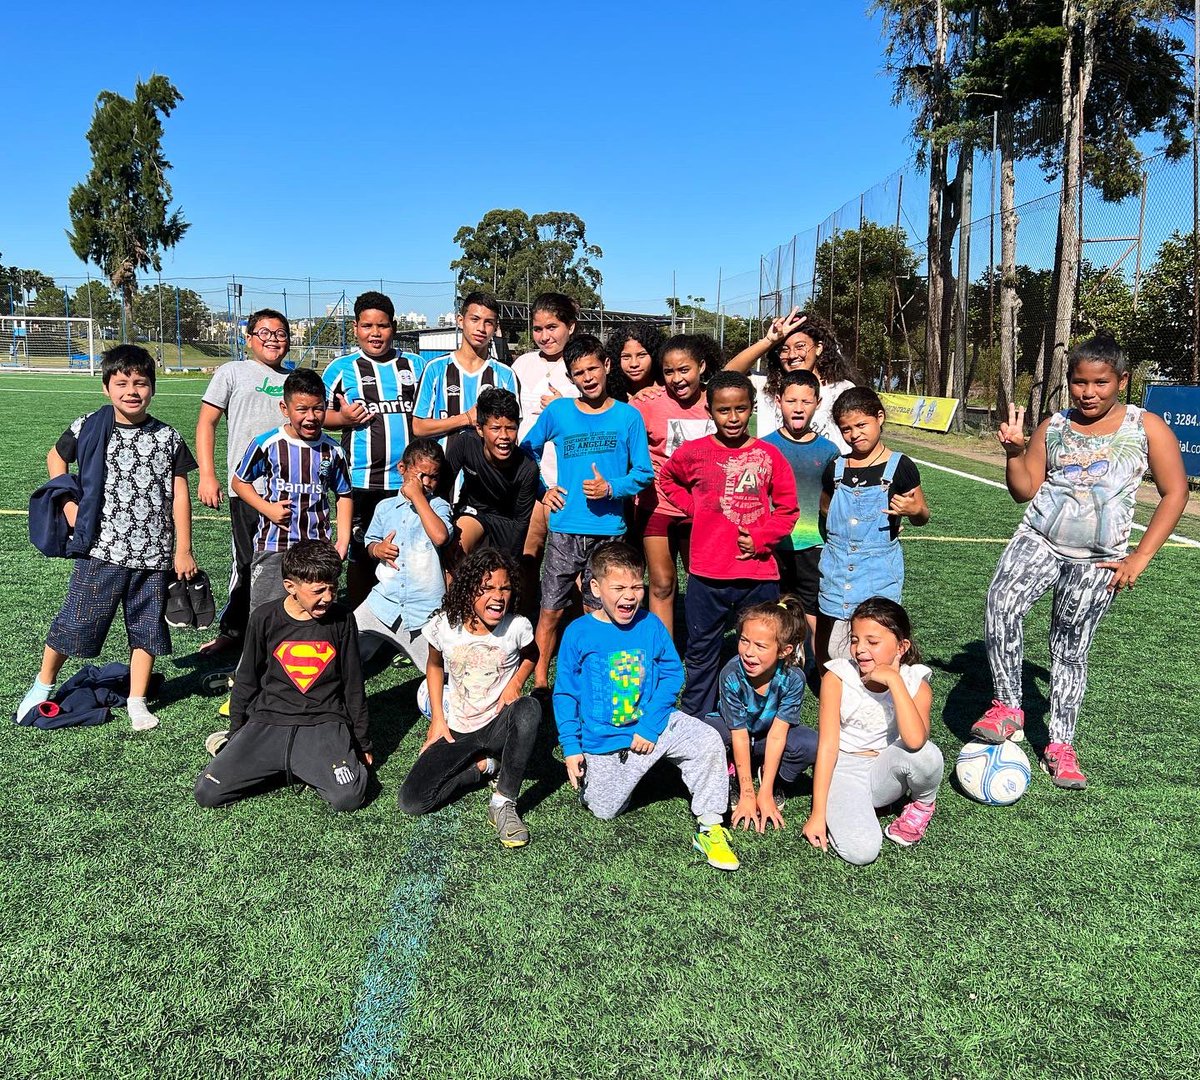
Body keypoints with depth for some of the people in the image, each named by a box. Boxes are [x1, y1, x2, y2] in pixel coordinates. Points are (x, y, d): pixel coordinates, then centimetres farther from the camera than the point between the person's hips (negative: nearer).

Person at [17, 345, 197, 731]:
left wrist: (183, 550, 0)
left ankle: (137, 701, 23)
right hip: (102, 551, -1)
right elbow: (55, 457, 17)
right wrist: (68, 502, 5)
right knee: (75, 621, 5)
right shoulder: (88, 429, -2)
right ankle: (43, 684, 28)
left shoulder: (168, 438, 0)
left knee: (146, 628, 9)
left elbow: (180, 495, 2)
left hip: (154, 554, 1)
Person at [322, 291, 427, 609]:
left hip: (410, 480, 2)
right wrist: (342, 418, -15)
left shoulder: (415, 365, 11)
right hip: (362, 482, -2)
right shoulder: (341, 368, 4)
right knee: (362, 556, 7)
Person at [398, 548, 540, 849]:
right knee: (411, 801, -17)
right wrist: (437, 719, 0)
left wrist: (516, 681, -10)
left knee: (530, 709, -38)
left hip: (498, 727, -1)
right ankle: (483, 765, 7)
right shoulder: (444, 626, -12)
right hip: (457, 732, 1)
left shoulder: (517, 627, -13)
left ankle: (503, 802, -22)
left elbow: (531, 655, 11)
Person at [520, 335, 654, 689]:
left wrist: (611, 488, -13)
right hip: (565, 530, 0)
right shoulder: (558, 412, 3)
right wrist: (542, 489, 6)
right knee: (551, 610, 1)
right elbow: (527, 450, 17)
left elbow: (644, 472, 2)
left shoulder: (628, 416, 1)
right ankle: (540, 682, 14)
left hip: (609, 530, 0)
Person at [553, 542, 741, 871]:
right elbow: (565, 693, -5)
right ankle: (587, 773, 43)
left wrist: (649, 726, -16)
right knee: (603, 810, 9)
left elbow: (672, 674, -4)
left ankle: (710, 828, -11)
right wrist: (571, 747, -9)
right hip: (604, 741, -1)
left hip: (653, 724, 1)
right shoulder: (578, 633, -12)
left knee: (708, 742, -23)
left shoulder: (651, 625, -7)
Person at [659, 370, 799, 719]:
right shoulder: (693, 452, -1)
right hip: (707, 574, 0)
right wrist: (695, 509, 6)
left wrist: (760, 537, -9)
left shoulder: (769, 455, 0)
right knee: (702, 655, 12)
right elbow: (667, 479, 19)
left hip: (759, 574, 0)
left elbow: (787, 507, 5)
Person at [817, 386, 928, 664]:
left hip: (879, 572, -3)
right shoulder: (835, 469, 6)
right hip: (837, 569, 4)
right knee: (830, 656, 8)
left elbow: (922, 516, 4)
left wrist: (913, 510, -17)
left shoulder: (899, 467, -4)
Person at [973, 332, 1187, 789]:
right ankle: (1007, 707, -12)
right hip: (1039, 540, 1)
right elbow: (1025, 491, 6)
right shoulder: (1053, 427, 4)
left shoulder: (1146, 427, -1)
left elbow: (1174, 493, 2)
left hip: (1098, 560, -1)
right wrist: (1014, 452, -13)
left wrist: (1140, 557, -4)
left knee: (1071, 646, 5)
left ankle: (1060, 746, 18)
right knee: (1002, 601, -26)